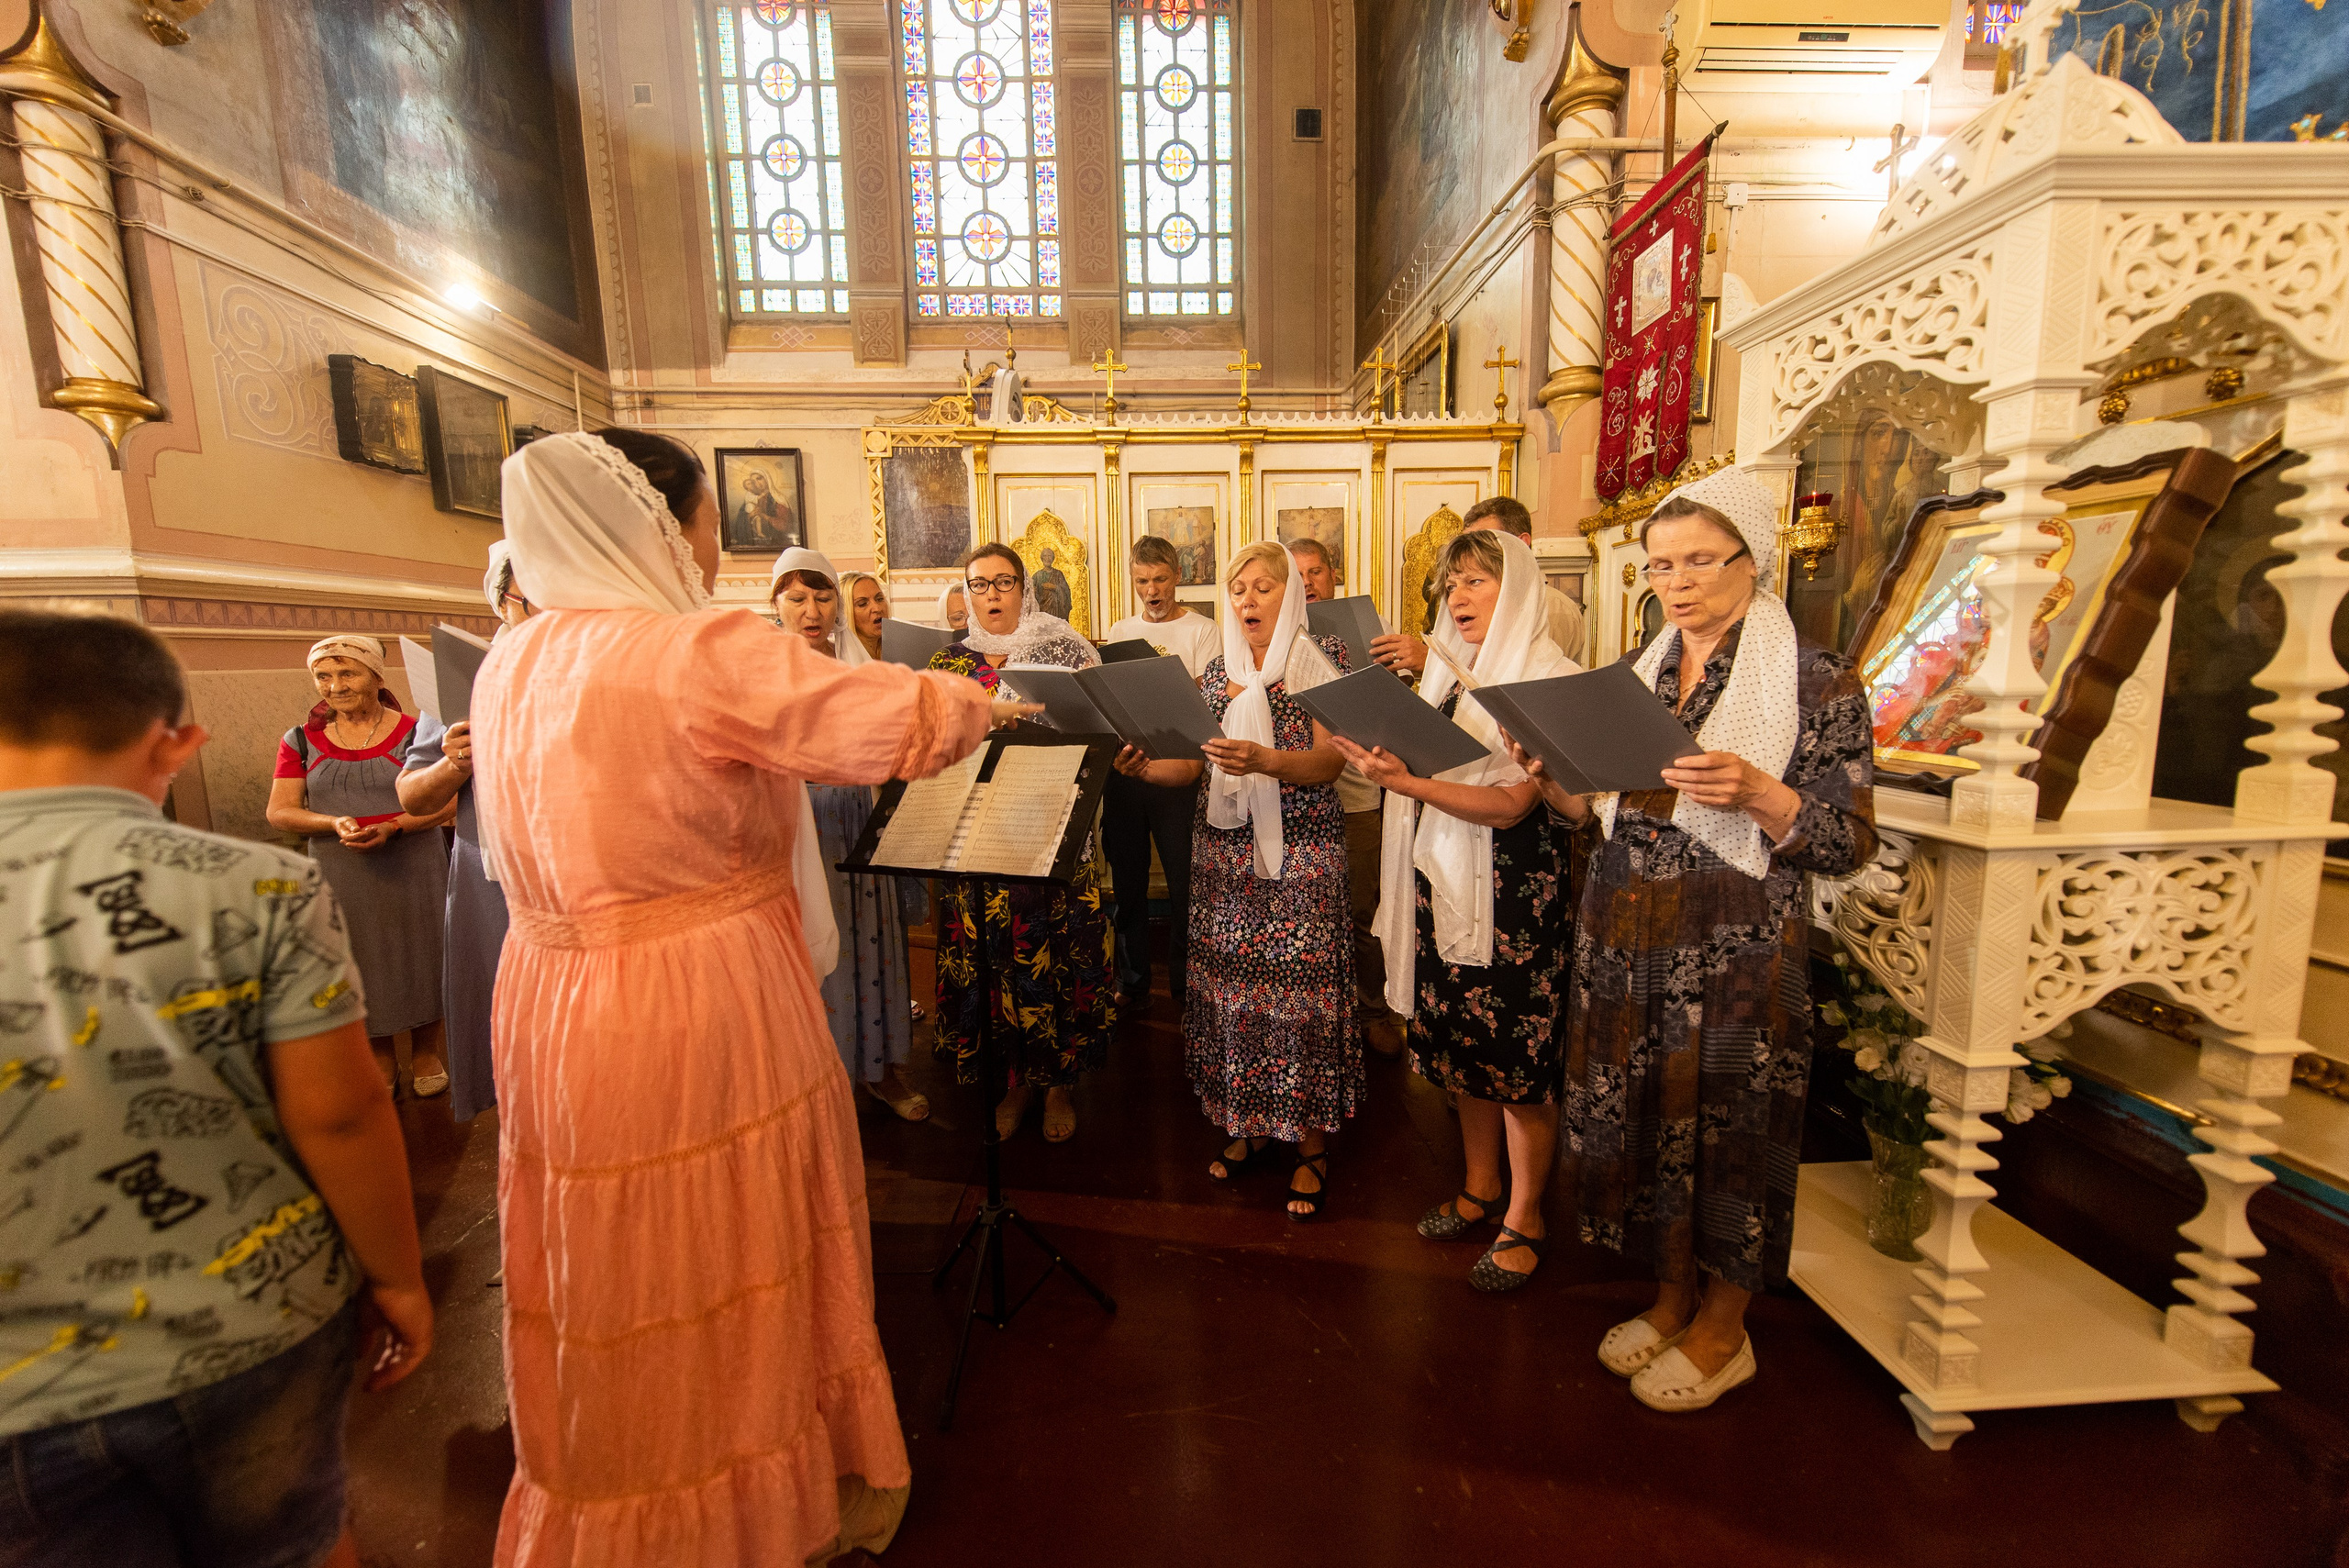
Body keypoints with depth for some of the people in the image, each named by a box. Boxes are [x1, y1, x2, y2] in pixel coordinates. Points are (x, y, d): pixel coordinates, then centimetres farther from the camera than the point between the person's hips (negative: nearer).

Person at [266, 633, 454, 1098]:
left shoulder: (412, 733, -3)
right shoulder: (302, 740, 4)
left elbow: (446, 803, -7)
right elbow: (279, 812, 1)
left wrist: (393, 827, -23)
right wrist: (334, 823, -18)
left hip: (412, 868, -2)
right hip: (340, 876, 2)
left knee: (419, 957, 7)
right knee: (363, 963, 10)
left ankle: (425, 1052, 23)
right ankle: (380, 1060, 27)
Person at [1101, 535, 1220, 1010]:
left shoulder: (1203, 631, 2)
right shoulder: (1119, 633, 16)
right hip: (1123, 769, 4)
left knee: (1185, 882, 1)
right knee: (1127, 881, 11)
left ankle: (1184, 984, 17)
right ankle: (1132, 983, 25)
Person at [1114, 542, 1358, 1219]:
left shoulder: (1324, 655, 0)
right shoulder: (1218, 668, 13)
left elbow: (1329, 761, -11)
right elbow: (1197, 764, 11)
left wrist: (1264, 760, -29)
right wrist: (1144, 767, -9)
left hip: (1301, 849, -4)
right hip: (1222, 847, 4)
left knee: (1299, 987, -2)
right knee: (1229, 985, 5)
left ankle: (1311, 1144, 16)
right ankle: (1248, 1125, 25)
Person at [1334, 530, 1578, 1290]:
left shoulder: (1553, 680, -10)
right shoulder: (1451, 671, 10)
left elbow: (1511, 804, -18)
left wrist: (1409, 782, -27)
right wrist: (1382, 757, -5)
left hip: (1516, 887, -6)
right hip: (1443, 878, 7)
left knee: (1520, 1054, 5)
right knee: (1460, 1038, 15)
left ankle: (1524, 1219, 25)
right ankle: (1481, 1186, 35)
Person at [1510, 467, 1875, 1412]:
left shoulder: (1818, 680, -4)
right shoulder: (1636, 673, 11)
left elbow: (1850, 844, -7)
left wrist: (1758, 793, -24)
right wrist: (1548, 775, -6)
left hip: (1737, 949, -4)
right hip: (1624, 936, 5)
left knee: (1725, 1127, 6)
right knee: (1642, 1118, 13)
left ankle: (1721, 1332, 30)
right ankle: (1672, 1301, 35)